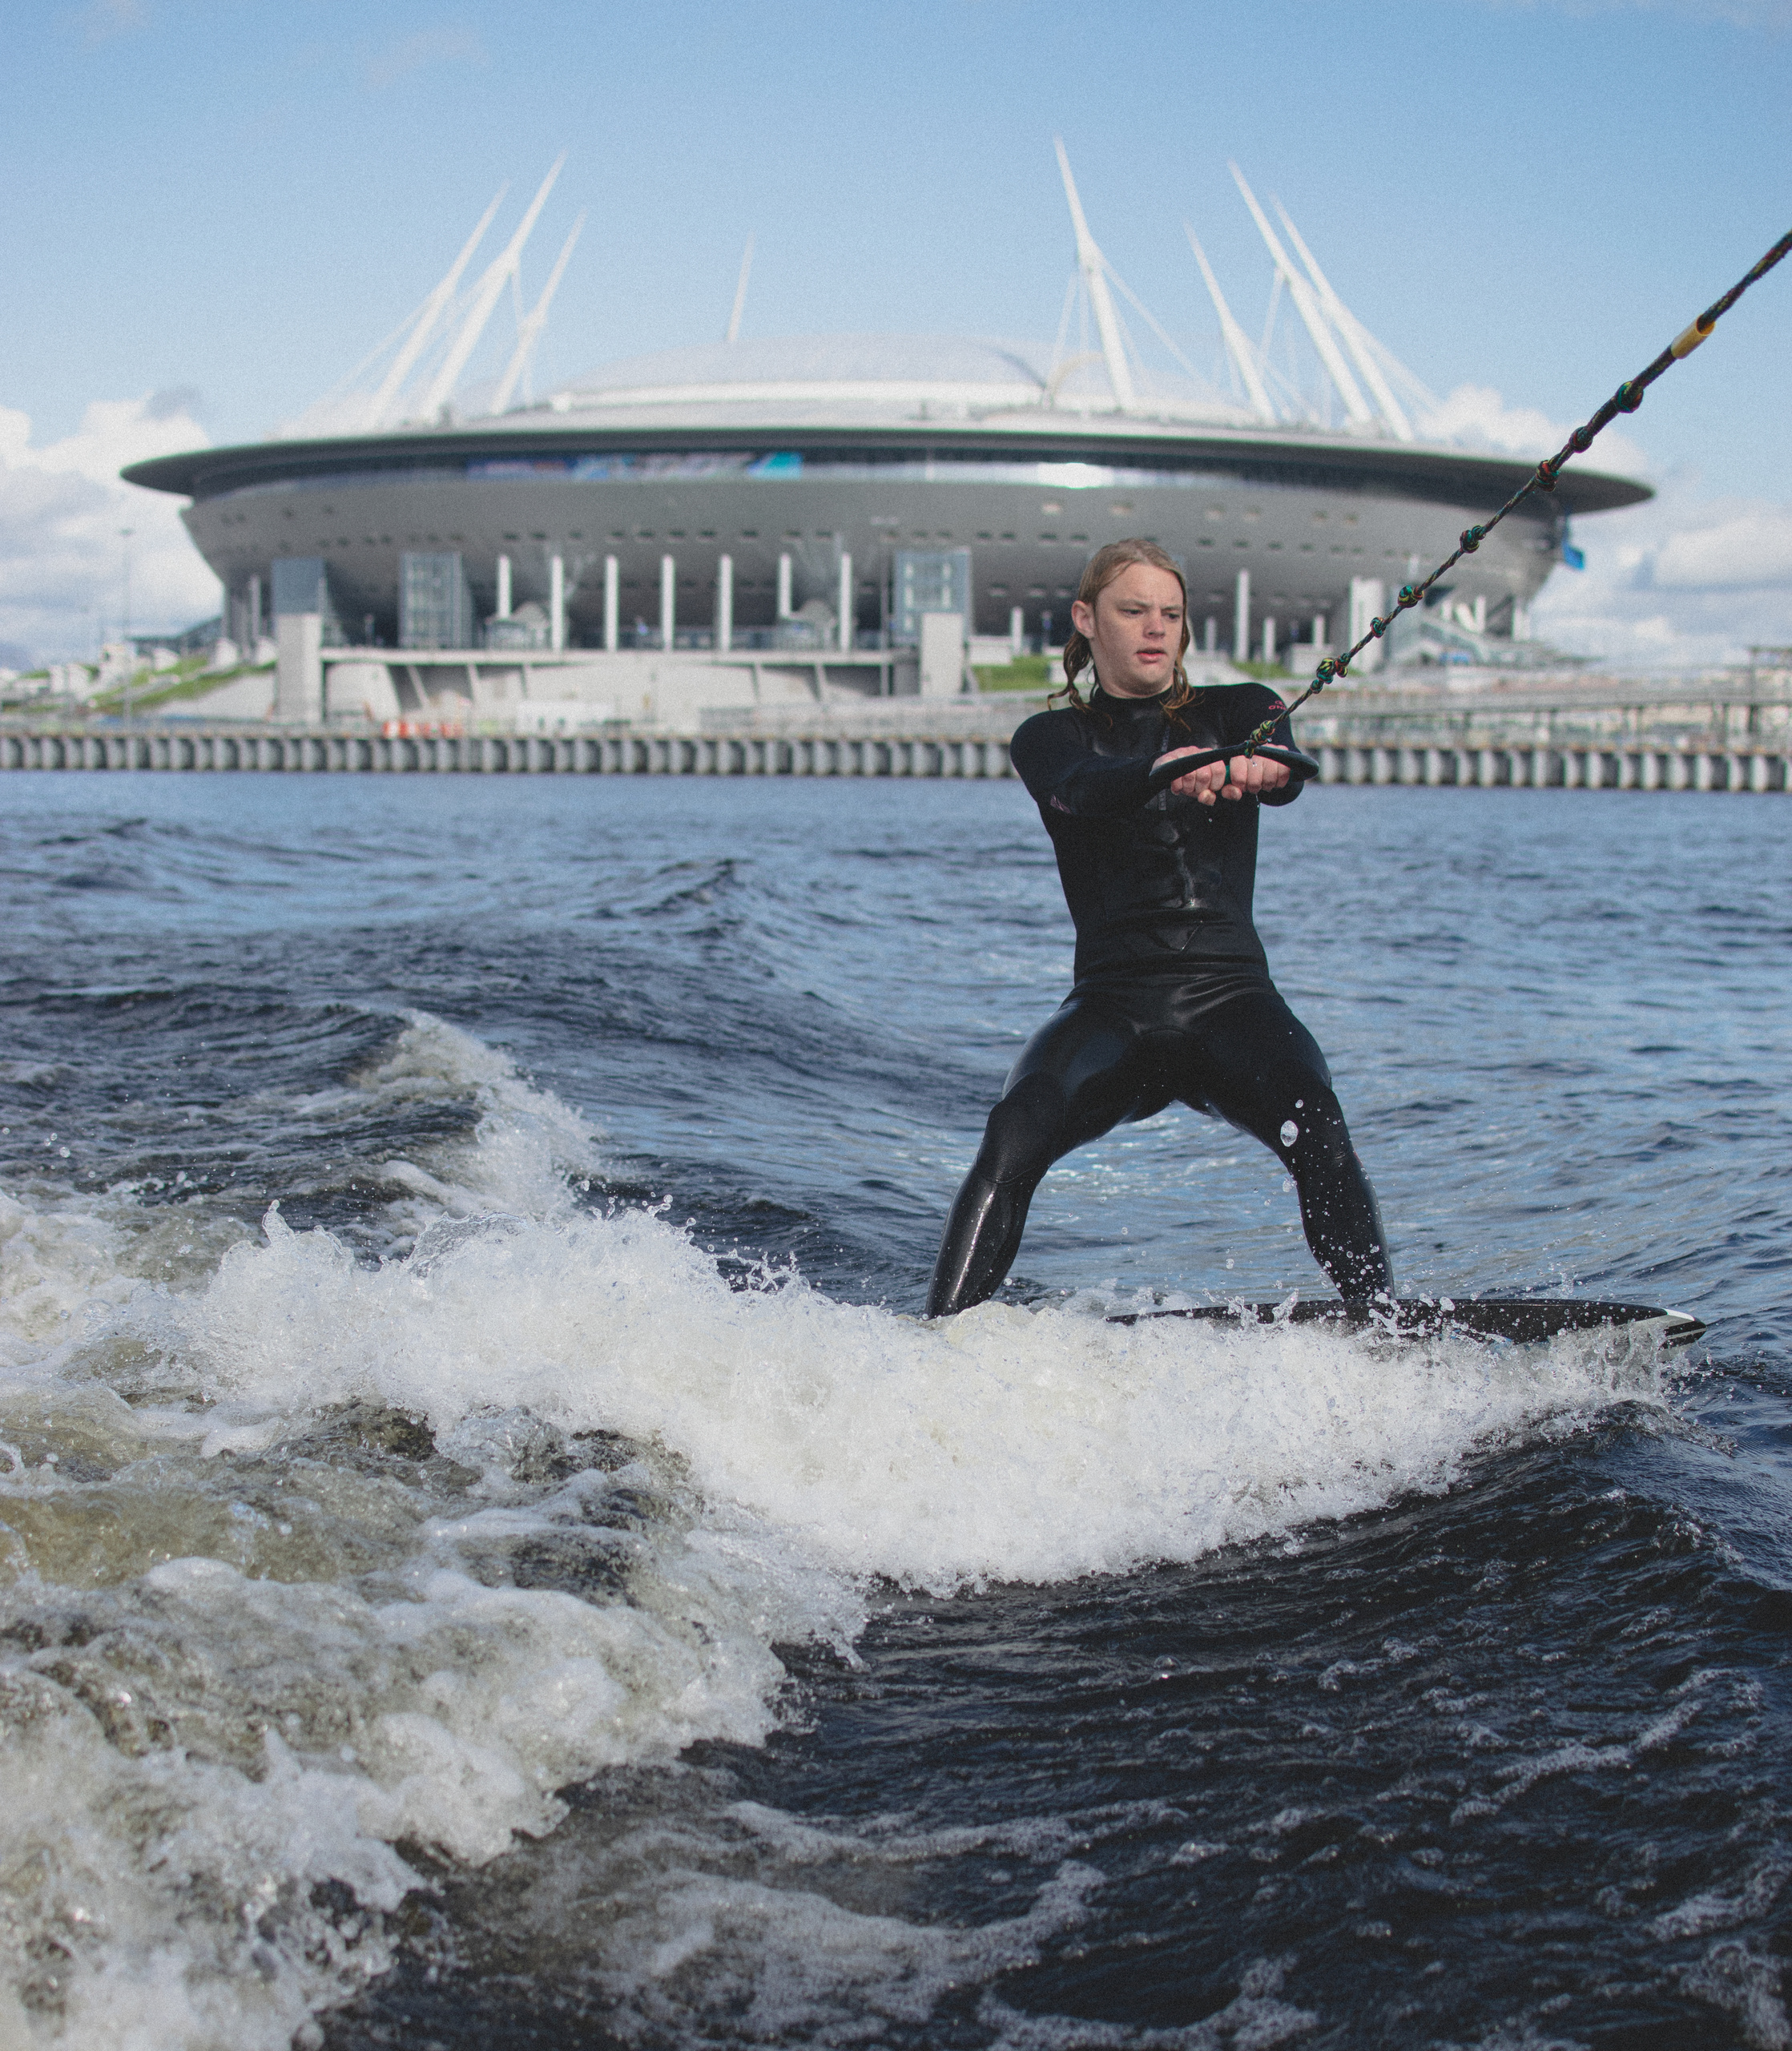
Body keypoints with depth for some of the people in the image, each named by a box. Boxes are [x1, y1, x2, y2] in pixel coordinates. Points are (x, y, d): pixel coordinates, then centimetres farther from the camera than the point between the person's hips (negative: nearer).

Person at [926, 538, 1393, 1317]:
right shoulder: (1049, 738, 11)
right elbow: (1083, 788, -14)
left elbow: (1285, 776, -10)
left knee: (1315, 1126, -29)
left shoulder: (1238, 712, 14)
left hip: (1231, 994, 0)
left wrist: (1255, 767, -38)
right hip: (1112, 999, 0)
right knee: (1014, 1134, -27)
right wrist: (1165, 770, -39)